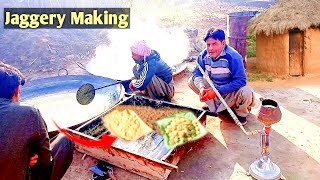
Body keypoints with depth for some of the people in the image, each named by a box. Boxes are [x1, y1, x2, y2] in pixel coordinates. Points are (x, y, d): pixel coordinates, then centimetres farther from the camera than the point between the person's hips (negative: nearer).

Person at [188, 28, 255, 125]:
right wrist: (201, 88, -31)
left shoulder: (233, 57, -28)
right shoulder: (204, 55, -13)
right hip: (213, 87, 5)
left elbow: (240, 81, -29)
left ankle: (241, 113, 3)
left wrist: (217, 91, -35)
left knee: (246, 94, -36)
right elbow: (197, 73, -8)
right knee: (191, 81, -8)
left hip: (232, 91, -5)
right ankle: (213, 106, 9)